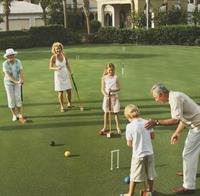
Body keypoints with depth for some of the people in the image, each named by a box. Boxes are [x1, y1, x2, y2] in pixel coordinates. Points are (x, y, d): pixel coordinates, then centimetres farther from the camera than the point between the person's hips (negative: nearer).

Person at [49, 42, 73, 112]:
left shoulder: (64, 55, 0)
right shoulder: (53, 57, -13)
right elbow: (50, 67, -9)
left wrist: (70, 72, 16)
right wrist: (56, 68, -27)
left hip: (66, 74, 4)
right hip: (58, 75, -4)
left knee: (69, 90, 7)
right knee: (60, 92, -2)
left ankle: (69, 104, 28)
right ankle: (62, 107, 10)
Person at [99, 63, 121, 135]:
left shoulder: (115, 77, -2)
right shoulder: (104, 78, -1)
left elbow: (118, 88, -2)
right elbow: (102, 89, -4)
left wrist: (113, 90, -20)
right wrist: (106, 95, -19)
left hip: (114, 96, 0)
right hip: (107, 97, 0)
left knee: (116, 112, 2)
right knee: (106, 112, 7)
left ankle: (118, 127, 12)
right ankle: (105, 127, 20)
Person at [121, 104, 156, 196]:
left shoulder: (130, 126, -14)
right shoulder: (147, 122, -1)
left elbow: (129, 143, -11)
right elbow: (152, 136, 6)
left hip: (138, 155, -4)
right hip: (149, 153, 4)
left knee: (134, 175, 9)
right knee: (150, 173, 20)